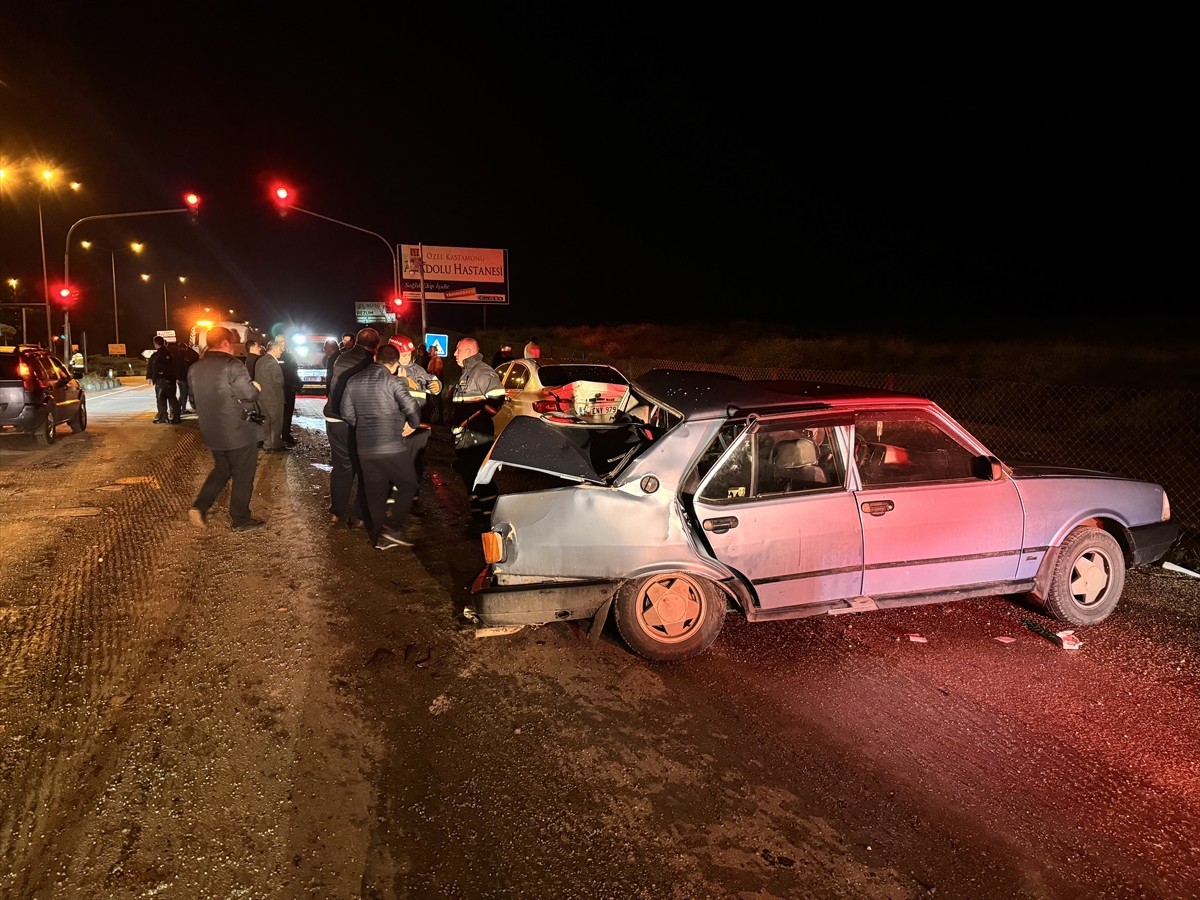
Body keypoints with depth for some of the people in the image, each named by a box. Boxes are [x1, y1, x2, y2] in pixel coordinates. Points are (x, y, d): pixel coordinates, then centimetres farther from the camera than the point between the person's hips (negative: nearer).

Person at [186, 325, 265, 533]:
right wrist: (256, 388, 0)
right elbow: (250, 394, -21)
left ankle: (199, 507, 12)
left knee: (221, 470, 25)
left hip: (211, 432, 7)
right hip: (238, 432, -7)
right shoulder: (232, 365, -19)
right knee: (243, 476, 7)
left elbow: (194, 398, 15)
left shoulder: (194, 368, 6)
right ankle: (241, 520, 16)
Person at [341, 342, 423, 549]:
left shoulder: (353, 380, 7)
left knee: (375, 492, 14)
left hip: (365, 448, 6)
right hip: (392, 446, -6)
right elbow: (411, 408, -21)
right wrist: (413, 424, -2)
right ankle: (394, 527, 1)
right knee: (408, 485, 10)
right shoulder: (393, 381, -10)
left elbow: (347, 413, 10)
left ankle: (379, 536, 18)